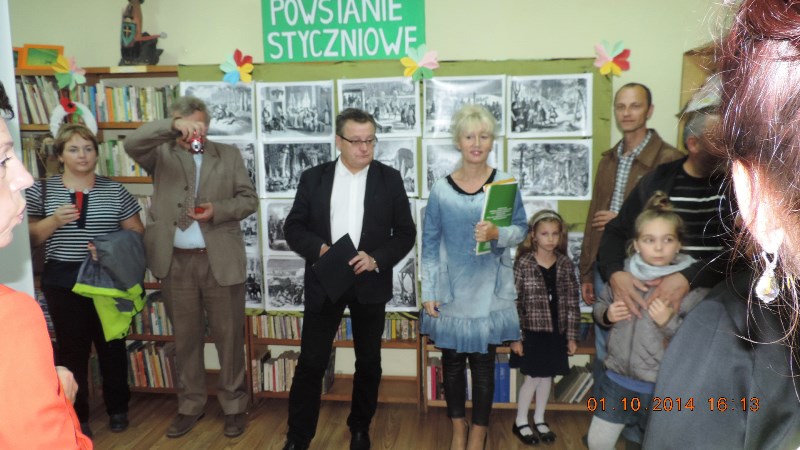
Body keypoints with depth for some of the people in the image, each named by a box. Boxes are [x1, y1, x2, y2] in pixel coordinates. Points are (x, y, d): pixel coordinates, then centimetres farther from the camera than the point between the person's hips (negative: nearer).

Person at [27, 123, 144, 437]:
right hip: (62, 281, 0)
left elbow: (137, 233, 2)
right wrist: (54, 220, -15)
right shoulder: (41, 191, 3)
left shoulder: (114, 191, 1)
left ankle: (117, 408, 26)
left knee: (111, 345, 9)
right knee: (72, 348, 6)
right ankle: (76, 416, 21)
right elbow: (27, 236, 3)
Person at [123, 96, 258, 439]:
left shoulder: (229, 155, 8)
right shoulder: (162, 155, 7)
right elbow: (131, 143, -13)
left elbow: (249, 199, 4)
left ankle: (234, 405, 21)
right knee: (185, 338, 13)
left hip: (221, 260, -1)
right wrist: (172, 127, -25)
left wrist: (218, 210, -14)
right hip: (176, 261, 1)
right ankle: (190, 406, 28)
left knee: (228, 336, 6)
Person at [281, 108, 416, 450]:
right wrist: (319, 249, -17)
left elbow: (406, 233, 1)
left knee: (368, 363, 13)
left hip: (370, 284, 1)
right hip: (323, 283, 0)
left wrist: (377, 259, -16)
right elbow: (293, 227, 2)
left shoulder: (390, 179, 1)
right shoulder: (313, 178, 2)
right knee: (310, 364, 2)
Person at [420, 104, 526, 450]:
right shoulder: (441, 189, -4)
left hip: (489, 290, 0)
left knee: (483, 362, 8)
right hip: (450, 290, 1)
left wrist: (497, 234, -22)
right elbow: (429, 244, -1)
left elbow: (521, 229, 1)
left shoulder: (505, 183, -4)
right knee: (452, 360, 12)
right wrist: (428, 292, -2)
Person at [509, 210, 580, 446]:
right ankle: (520, 422, 24)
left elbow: (572, 302, 3)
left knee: (547, 377, 15)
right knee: (533, 378, 4)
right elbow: (514, 302, -10)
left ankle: (539, 419, 34)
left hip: (556, 332, 4)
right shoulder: (523, 263, -11)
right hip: (532, 332, -4)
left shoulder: (565, 264, 0)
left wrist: (572, 336, 2)